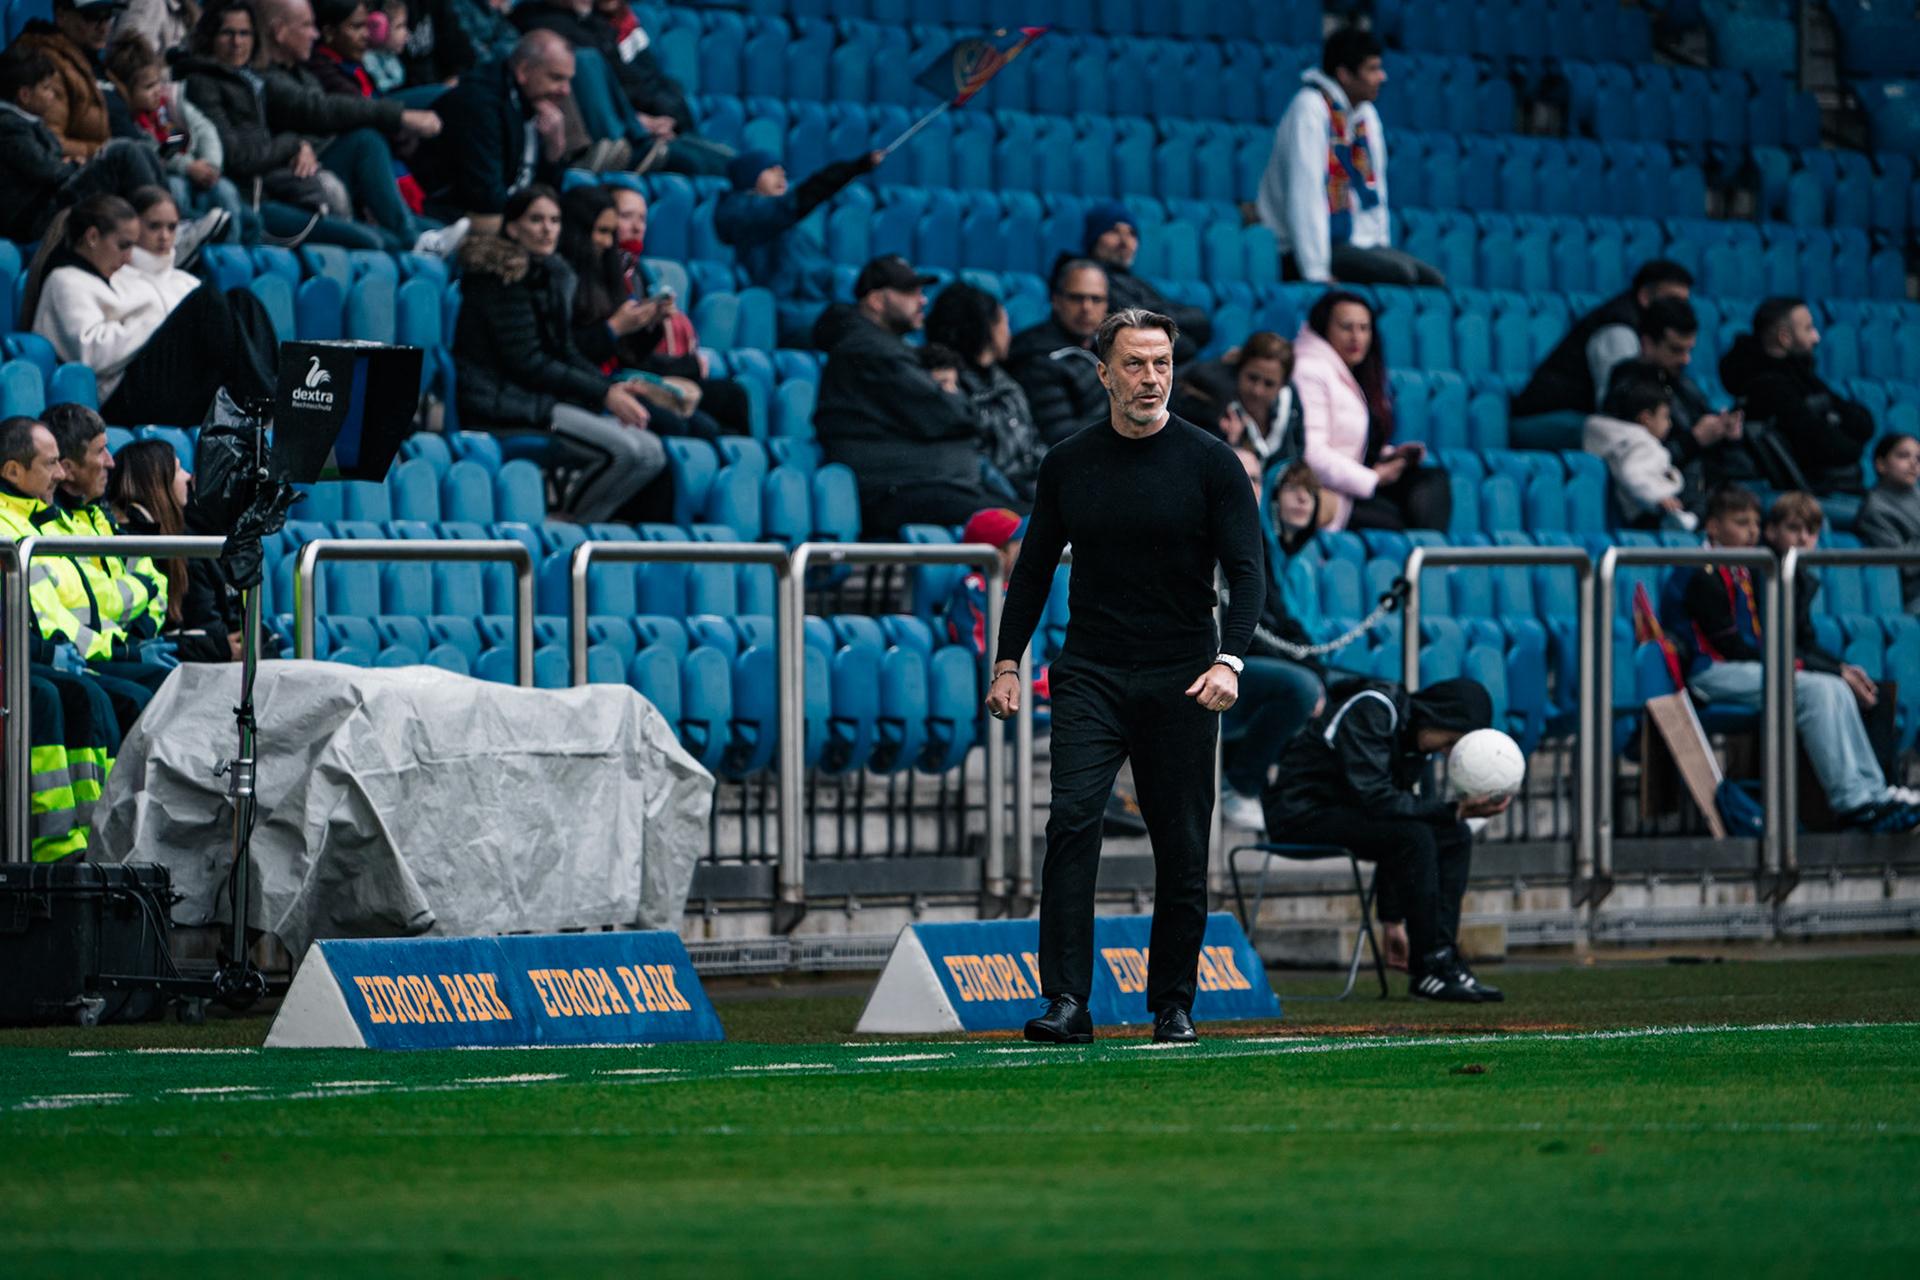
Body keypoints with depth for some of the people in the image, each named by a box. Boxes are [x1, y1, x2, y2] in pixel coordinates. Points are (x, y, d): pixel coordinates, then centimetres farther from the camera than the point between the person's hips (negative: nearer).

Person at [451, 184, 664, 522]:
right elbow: (526, 363, -15)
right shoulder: (503, 275, -10)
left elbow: (566, 354, 17)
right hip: (503, 407, -9)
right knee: (625, 449, -25)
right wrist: (604, 395, -16)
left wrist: (614, 389, -2)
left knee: (652, 454, -5)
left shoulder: (546, 276, 18)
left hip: (548, 402, 9)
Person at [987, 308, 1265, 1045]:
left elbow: (1246, 571, -5)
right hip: (1089, 677, 1)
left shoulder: (1210, 463, 0)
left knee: (1182, 847, 2)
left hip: (1181, 681, -1)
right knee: (1073, 820, -15)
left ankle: (1173, 1004, 13)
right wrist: (1008, 661, 6)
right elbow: (1034, 568, 15)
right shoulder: (1068, 465, 8)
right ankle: (1067, 1002, -19)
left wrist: (1228, 660, -19)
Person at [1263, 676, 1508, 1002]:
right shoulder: (1372, 711, -21)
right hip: (1302, 810, -9)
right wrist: (1451, 810, -29)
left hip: (1347, 809, 9)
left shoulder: (1413, 734, 7)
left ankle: (1443, 956, -11)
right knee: (1413, 836, -28)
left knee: (1455, 837, -5)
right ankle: (1427, 968, -22)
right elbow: (1375, 797, -29)